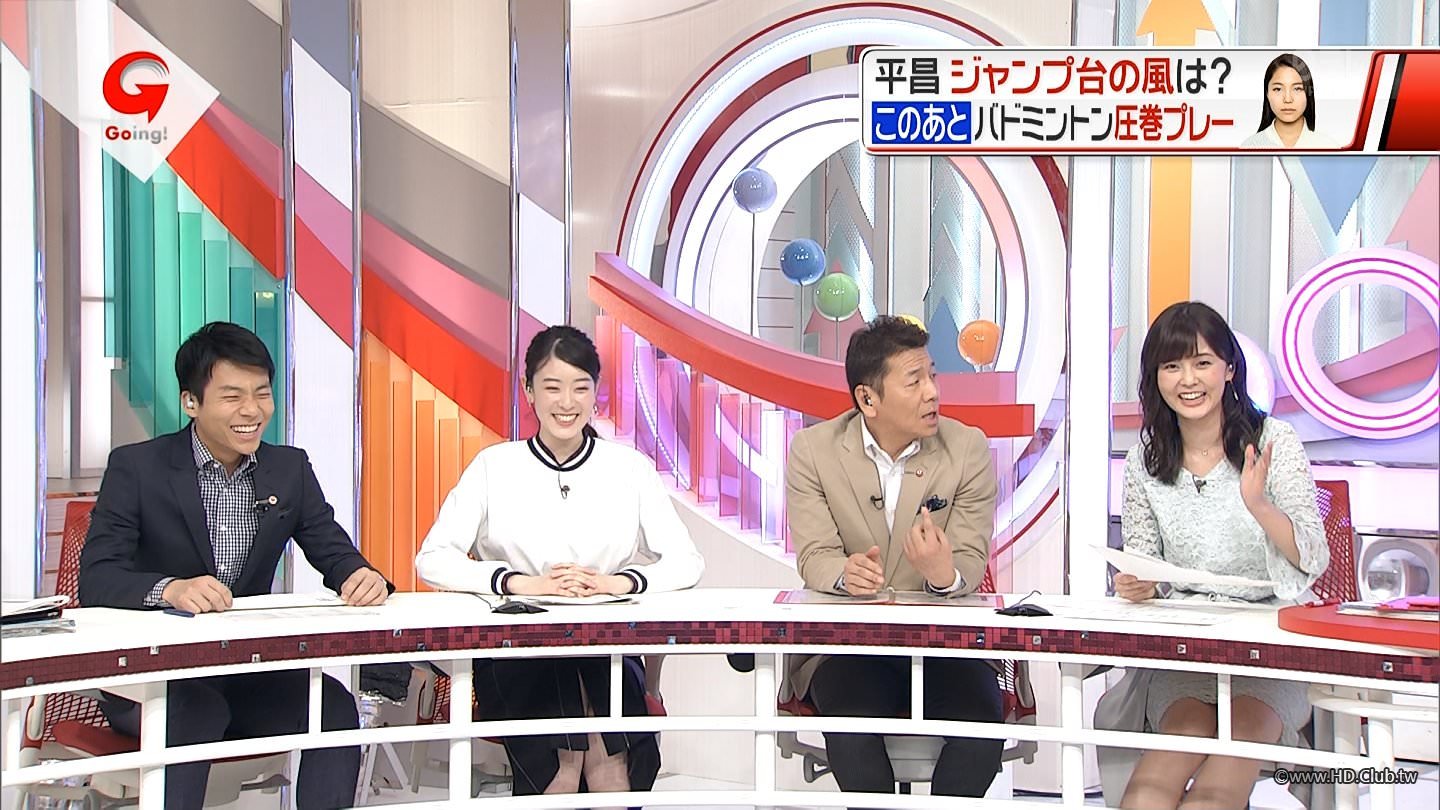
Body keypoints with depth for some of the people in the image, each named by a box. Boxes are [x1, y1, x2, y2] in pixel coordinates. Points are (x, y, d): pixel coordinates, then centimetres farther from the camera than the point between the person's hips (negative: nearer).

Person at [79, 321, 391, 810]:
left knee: (334, 704, -23)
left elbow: (335, 554, 6)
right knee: (195, 710, -35)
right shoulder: (136, 468, -6)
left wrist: (362, 577, -21)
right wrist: (171, 588, -36)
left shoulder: (290, 469, 7)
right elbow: (96, 580, -15)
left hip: (250, 669, 4)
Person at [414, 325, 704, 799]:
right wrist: (522, 583, -19)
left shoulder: (630, 468, 9)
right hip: (516, 649, 0)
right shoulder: (494, 467, 6)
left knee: (611, 771, -30)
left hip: (610, 648, 1)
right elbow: (432, 560, -4)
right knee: (559, 766, -30)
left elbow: (686, 562, 1)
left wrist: (619, 582, -19)